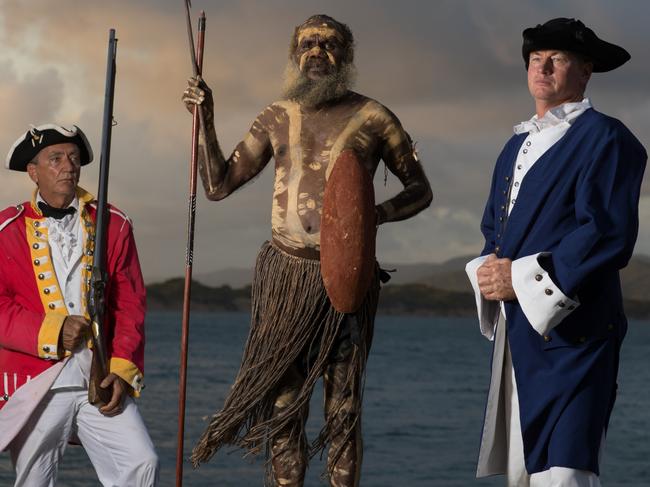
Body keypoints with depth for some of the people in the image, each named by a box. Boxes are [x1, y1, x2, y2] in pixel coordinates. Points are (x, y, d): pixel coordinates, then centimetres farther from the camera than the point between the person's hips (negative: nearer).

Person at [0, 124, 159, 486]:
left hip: (101, 379, 1)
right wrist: (51, 332, -18)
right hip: (35, 384, -1)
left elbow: (130, 305, 8)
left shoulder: (113, 225, 10)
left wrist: (122, 369, -5)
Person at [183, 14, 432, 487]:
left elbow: (420, 190, 9)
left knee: (343, 406, 1)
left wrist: (377, 213, -11)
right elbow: (218, 185, 12)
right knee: (283, 399, 3)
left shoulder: (372, 118, 2)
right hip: (286, 272, 2)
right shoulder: (277, 118, 10)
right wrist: (206, 121, 0)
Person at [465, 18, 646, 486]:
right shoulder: (518, 144, 21)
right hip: (515, 332, 8)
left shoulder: (604, 138, -6)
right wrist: (489, 270, 1)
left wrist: (523, 278, -16)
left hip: (570, 330, -8)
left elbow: (610, 234, -16)